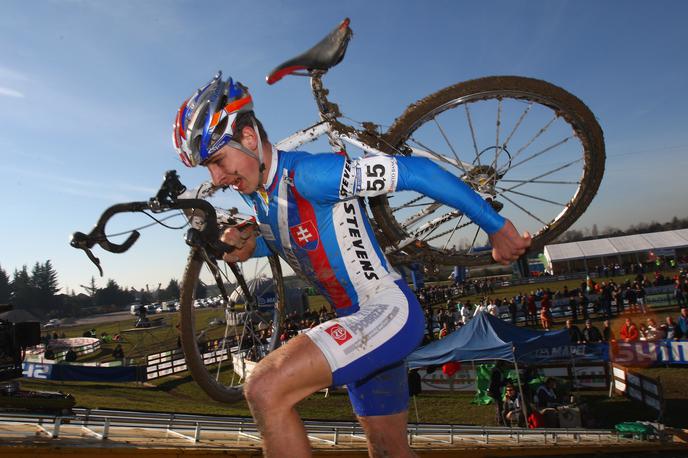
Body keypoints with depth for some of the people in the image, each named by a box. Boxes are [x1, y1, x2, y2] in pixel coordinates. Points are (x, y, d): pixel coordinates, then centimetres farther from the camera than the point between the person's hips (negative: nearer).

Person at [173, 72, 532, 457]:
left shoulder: (308, 173, -21)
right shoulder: (258, 194, 5)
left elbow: (416, 171, -22)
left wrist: (497, 227, -17)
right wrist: (248, 246, 1)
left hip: (390, 311, -9)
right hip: (359, 323, 9)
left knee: (265, 389, -24)